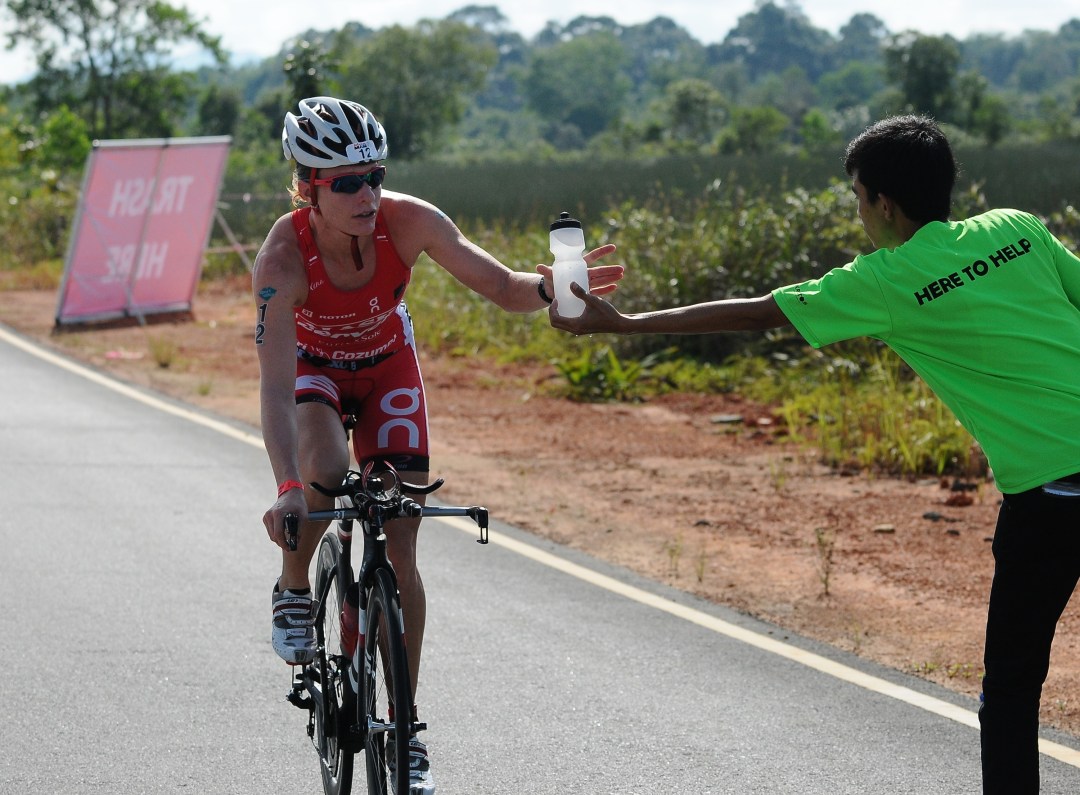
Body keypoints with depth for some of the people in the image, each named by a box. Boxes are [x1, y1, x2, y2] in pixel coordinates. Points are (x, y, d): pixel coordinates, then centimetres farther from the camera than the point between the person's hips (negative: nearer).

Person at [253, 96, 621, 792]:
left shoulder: (408, 221, -30)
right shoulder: (282, 257, -36)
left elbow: (502, 288, -28)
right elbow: (275, 385, -43)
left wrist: (547, 289, -52)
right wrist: (287, 490, -56)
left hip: (387, 365, 2)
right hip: (311, 364, -2)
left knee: (400, 550, -5)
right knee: (326, 468, -36)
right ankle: (294, 590, -6)